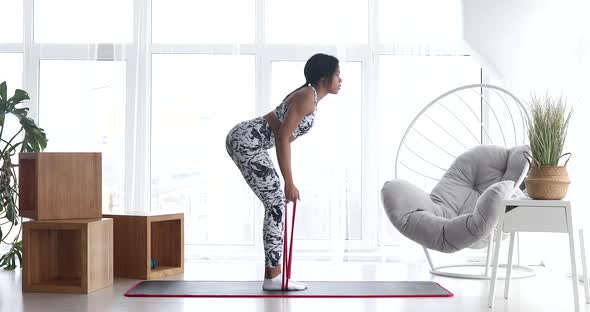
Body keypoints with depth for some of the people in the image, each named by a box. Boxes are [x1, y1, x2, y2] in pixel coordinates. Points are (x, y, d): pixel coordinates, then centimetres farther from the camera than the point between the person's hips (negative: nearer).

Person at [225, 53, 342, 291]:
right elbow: (283, 137, -21)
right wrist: (289, 183, -20)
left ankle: (273, 274, 12)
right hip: (246, 141, -10)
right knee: (276, 204, -8)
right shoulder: (307, 96, -15)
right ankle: (273, 277, -3)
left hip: (246, 141, 10)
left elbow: (283, 136, 20)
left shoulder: (309, 96, 15)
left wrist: (287, 181, 23)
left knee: (276, 203, 9)